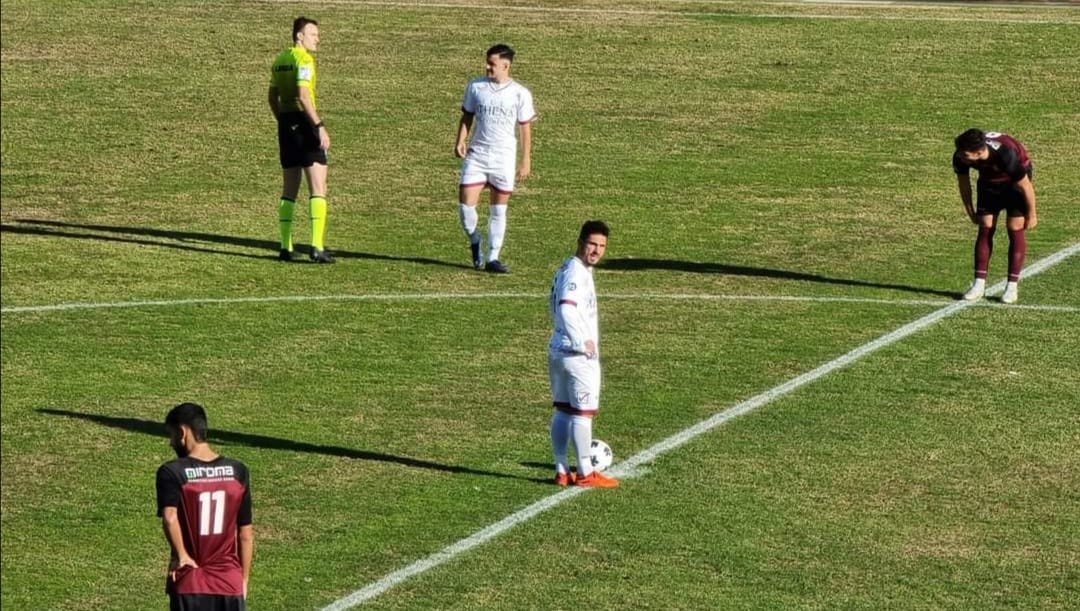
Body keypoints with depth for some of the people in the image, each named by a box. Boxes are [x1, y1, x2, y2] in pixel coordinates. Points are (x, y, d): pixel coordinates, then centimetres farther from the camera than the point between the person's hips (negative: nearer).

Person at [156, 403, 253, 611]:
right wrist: (244, 579, 13)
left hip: (188, 585, -3)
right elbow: (246, 535, 5)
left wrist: (181, 555, -14)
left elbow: (169, 518, -28)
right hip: (229, 583, 3)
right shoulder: (237, 472, 2)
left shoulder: (171, 473, -10)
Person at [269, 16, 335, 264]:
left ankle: (285, 247, 12)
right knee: (318, 187, -6)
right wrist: (320, 127, -22)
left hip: (285, 123, 8)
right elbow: (303, 95, -22)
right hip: (304, 122, -8)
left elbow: (272, 97, 18)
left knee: (289, 189, 14)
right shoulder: (303, 59, -12)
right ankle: (317, 247, -15)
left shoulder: (280, 60, 14)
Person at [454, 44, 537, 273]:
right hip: (476, 154, 1)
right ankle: (474, 241, 20)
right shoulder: (475, 87, 2)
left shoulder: (520, 94, -3)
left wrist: (526, 160, 1)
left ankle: (493, 258, 12)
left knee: (499, 211, 4)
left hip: (504, 158, -1)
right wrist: (461, 141, -5)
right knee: (466, 204, -8)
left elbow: (525, 127, 3)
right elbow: (467, 116, 11)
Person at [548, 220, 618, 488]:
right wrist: (582, 342, -24)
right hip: (579, 356, -10)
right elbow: (567, 309, -31)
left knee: (562, 410, 11)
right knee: (583, 412, -2)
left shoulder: (566, 268, 13)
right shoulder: (577, 273, -18)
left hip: (557, 351, 10)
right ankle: (585, 473, 4)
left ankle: (562, 471, 15)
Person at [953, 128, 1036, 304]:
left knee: (1015, 228, -10)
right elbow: (963, 184, -7)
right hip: (989, 180, 4)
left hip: (1015, 180, -4)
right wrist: (970, 212, 3)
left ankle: (1012, 286, -6)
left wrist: (1031, 215, -15)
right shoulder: (960, 157, -30)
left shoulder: (1006, 154, -43)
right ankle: (979, 285, -3)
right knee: (985, 229, -4)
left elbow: (1026, 186, -27)